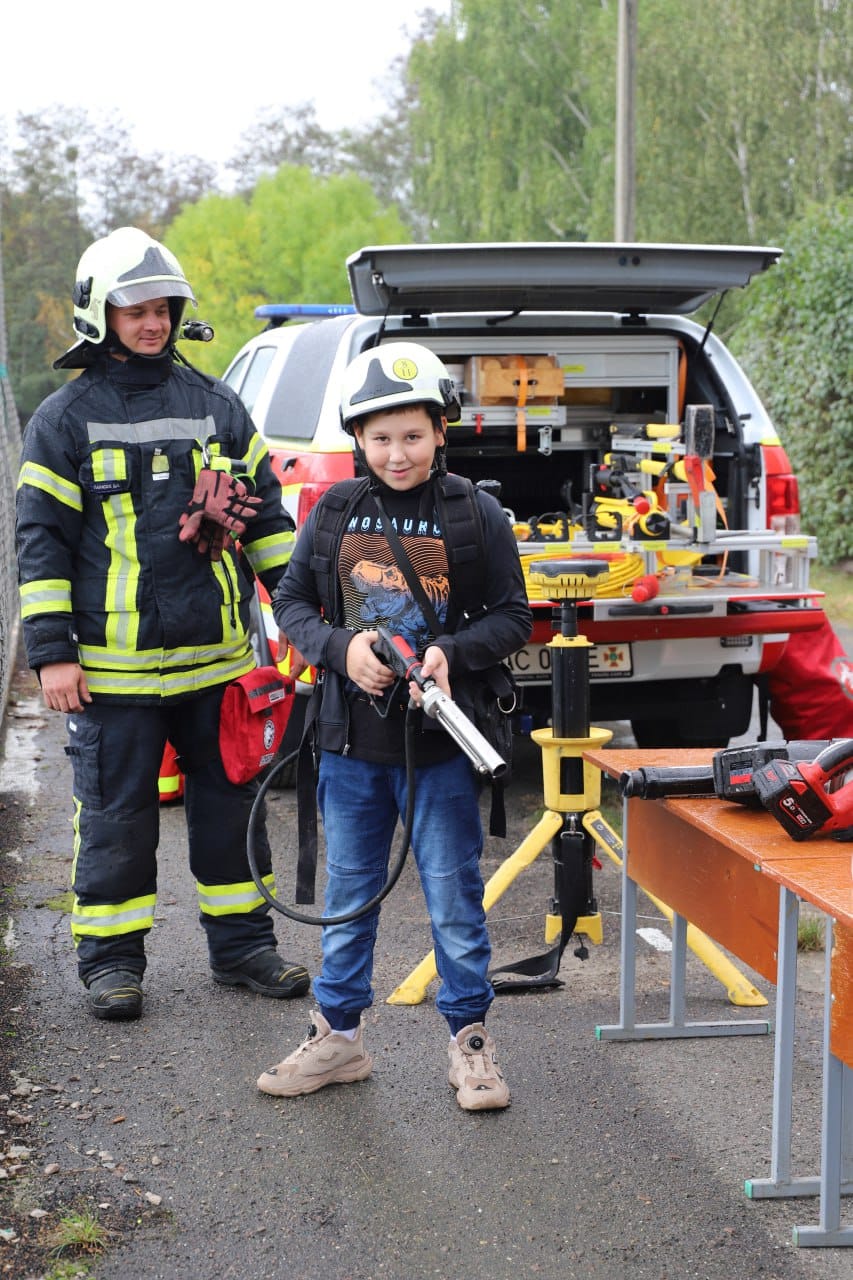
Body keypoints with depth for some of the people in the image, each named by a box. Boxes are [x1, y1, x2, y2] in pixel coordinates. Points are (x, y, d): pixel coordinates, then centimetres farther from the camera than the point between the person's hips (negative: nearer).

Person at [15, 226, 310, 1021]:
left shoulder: (215, 405, 10)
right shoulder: (66, 417, 0)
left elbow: (265, 513, 16)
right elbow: (40, 539, -2)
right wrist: (51, 652, -8)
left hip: (217, 659, 3)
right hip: (114, 668, -3)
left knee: (231, 804, 11)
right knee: (115, 817, 4)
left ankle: (241, 945, 24)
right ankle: (110, 961, 18)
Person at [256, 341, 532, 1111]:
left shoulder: (477, 515, -5)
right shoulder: (335, 513, 2)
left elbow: (513, 619, -1)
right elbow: (291, 600, 8)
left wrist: (451, 652, -19)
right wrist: (342, 648, -10)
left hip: (440, 741, -3)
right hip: (352, 743, 3)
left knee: (455, 900, 5)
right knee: (348, 895, 14)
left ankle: (471, 1040, 20)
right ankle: (339, 1036, 28)